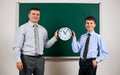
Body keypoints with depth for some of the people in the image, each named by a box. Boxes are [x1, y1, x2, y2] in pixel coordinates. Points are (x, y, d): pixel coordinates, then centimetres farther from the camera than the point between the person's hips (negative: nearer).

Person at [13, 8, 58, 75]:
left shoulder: (43, 29, 10)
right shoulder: (23, 28, -2)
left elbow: (46, 45, 12)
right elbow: (17, 47, -7)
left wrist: (55, 37, -1)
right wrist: (18, 61, -17)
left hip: (40, 58, 4)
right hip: (27, 58, -4)